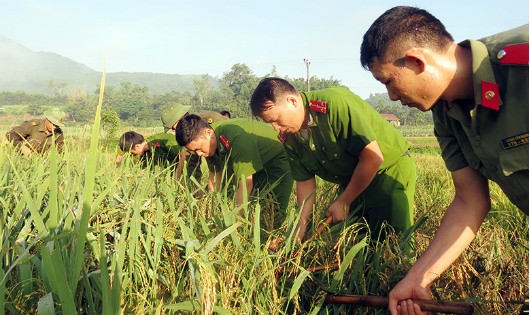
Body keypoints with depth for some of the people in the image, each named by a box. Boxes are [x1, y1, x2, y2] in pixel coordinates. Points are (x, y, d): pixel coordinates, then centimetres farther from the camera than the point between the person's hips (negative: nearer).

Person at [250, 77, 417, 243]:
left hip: (391, 168, -6)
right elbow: (304, 181, 2)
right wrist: (302, 224, -10)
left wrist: (343, 202, -20)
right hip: (353, 182, 7)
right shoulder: (289, 138, -5)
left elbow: (373, 158, -30)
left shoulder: (334, 104, -30)